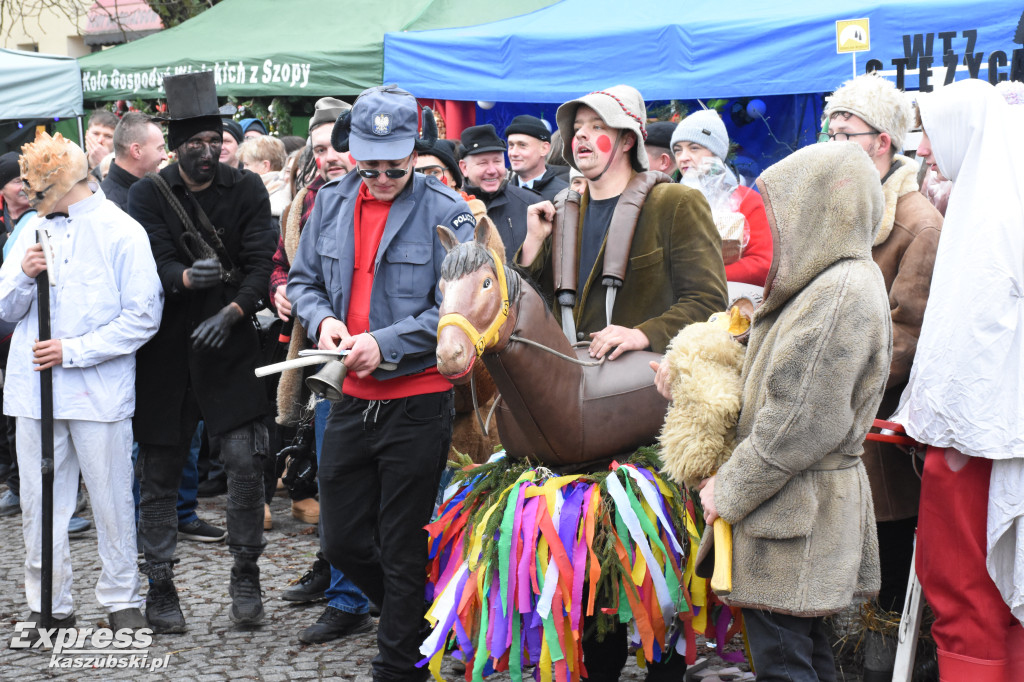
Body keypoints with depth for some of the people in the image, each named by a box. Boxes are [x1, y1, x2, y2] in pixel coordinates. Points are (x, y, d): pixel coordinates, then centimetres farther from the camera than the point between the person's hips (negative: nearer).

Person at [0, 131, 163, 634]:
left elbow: (142, 318, -8)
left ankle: (121, 601, 15)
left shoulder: (122, 233, -3)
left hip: (99, 390, -4)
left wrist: (72, 350, -13)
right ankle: (50, 606, 16)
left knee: (111, 499, 2)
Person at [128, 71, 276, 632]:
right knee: (159, 474, 4)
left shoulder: (246, 191, 4)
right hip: (165, 351, 0)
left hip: (228, 348, 0)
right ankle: (160, 587, 17)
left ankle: (246, 575, 10)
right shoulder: (148, 194, 1)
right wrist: (188, 278, -31)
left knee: (245, 460, -8)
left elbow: (260, 263, -3)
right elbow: (155, 264, -9)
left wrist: (232, 311, -19)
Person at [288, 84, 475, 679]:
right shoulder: (332, 204, 7)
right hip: (352, 400, 6)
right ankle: (418, 619, 37)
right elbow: (303, 281, 15)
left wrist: (385, 343, -22)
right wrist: (323, 321, -6)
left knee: (403, 551, 4)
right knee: (343, 541, 14)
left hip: (418, 402, -6)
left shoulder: (446, 214, -10)